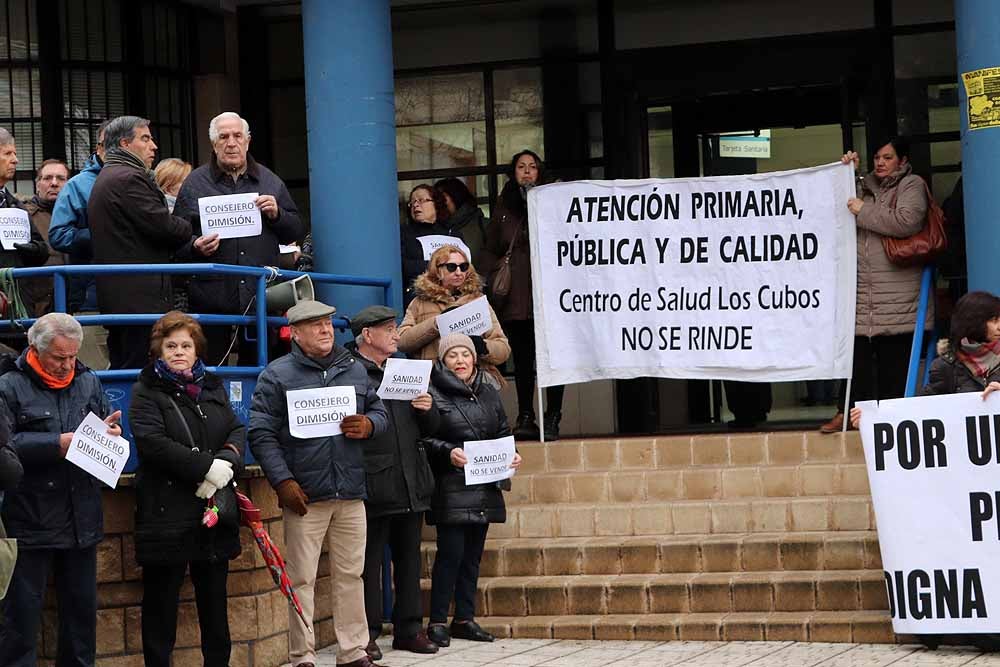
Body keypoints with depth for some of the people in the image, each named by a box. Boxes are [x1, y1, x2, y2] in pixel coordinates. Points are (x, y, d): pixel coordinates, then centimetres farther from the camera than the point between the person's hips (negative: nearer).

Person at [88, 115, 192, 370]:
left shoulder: (106, 178, 21)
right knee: (140, 372, -11)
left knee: (121, 368, 11)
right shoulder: (129, 178, -12)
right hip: (141, 298, -11)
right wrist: (193, 229, 3)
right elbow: (164, 227, -17)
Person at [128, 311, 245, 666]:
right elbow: (152, 442, -17)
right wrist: (206, 466, -20)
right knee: (161, 601, 0)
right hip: (167, 513, -5)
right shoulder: (147, 391, -3)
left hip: (213, 509, 5)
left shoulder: (212, 387, 15)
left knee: (214, 597, 12)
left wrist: (227, 461, -14)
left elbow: (238, 430, 8)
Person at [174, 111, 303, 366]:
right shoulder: (195, 184, 7)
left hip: (261, 296, 2)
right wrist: (195, 247, -14)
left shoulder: (269, 181, 13)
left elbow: (296, 231, 14)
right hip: (213, 297, -2)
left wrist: (276, 214, -5)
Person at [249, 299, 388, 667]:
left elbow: (379, 411, 21)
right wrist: (283, 482, -14)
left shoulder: (354, 370, 13)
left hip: (351, 494, 4)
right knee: (302, 579, -1)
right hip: (304, 496, -4)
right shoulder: (277, 374, -2)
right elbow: (261, 433, -6)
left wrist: (369, 425, -4)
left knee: (351, 574, 9)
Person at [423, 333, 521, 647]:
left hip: (484, 488, 6)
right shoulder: (434, 394, -4)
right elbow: (424, 439, -8)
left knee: (473, 554, 9)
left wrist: (511, 455, 2)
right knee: (451, 553, -8)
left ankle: (465, 618, 16)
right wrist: (448, 452, -23)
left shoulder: (489, 394, 14)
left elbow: (503, 432, 20)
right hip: (451, 488, -6)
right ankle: (437, 621, -1)